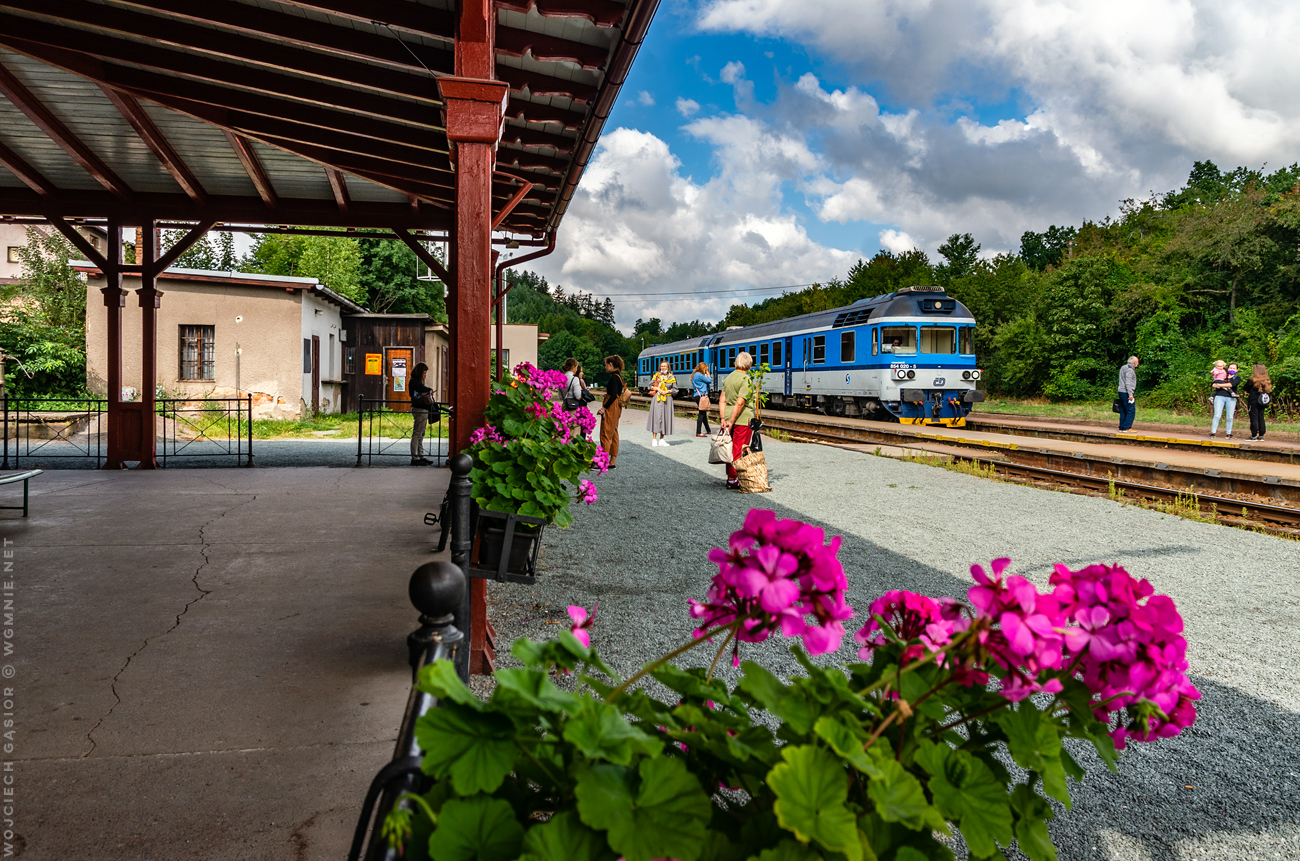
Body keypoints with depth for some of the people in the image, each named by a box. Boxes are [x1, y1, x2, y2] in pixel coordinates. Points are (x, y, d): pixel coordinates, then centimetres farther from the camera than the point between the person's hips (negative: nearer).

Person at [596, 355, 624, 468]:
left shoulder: (614, 377, -16)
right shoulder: (619, 376, 13)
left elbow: (613, 395, -24)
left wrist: (604, 408, -22)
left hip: (611, 408, -10)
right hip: (616, 408, 10)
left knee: (606, 434, -7)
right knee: (614, 434, 12)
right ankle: (613, 462, 16)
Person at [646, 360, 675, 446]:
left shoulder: (672, 377, 9)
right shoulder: (656, 376, 8)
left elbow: (675, 389, 7)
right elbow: (650, 385, 7)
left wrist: (668, 391, -8)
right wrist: (657, 388, -8)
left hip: (667, 399, 2)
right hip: (657, 399, -2)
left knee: (665, 417, 2)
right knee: (656, 417, -8)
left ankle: (661, 439, 9)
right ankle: (654, 439, -7)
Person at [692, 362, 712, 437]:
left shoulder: (695, 375, 18)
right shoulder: (700, 375, -13)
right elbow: (709, 381, -6)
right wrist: (707, 374, 6)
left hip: (698, 396, 10)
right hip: (701, 396, -10)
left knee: (703, 413, 17)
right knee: (701, 414, -9)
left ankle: (708, 430, 27)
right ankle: (698, 433, -10)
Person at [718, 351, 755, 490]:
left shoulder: (728, 377, 11)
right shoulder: (746, 379, -12)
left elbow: (722, 400, 7)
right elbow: (740, 403, -19)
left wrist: (723, 418, 4)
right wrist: (731, 421, -15)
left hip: (729, 416, 7)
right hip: (743, 419, -7)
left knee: (731, 449, 14)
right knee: (739, 451, -1)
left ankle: (730, 478, 21)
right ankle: (734, 481, 2)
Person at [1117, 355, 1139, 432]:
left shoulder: (1123, 367, 17)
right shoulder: (1129, 370, -13)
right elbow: (1128, 383, -19)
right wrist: (1130, 394, -21)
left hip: (1121, 391, 10)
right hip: (1126, 393, -10)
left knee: (1123, 411, 10)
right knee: (1131, 411, -7)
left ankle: (1121, 428, 10)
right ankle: (1126, 428, -9)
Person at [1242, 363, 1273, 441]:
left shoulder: (1252, 380, -13)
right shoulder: (1267, 381, 3)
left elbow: (1245, 389, -4)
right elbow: (1269, 391, 12)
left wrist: (1247, 392, 17)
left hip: (1253, 401, -5)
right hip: (1262, 402, 5)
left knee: (1254, 418, -2)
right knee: (1261, 418, 11)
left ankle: (1254, 435, -3)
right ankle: (1261, 435, 14)